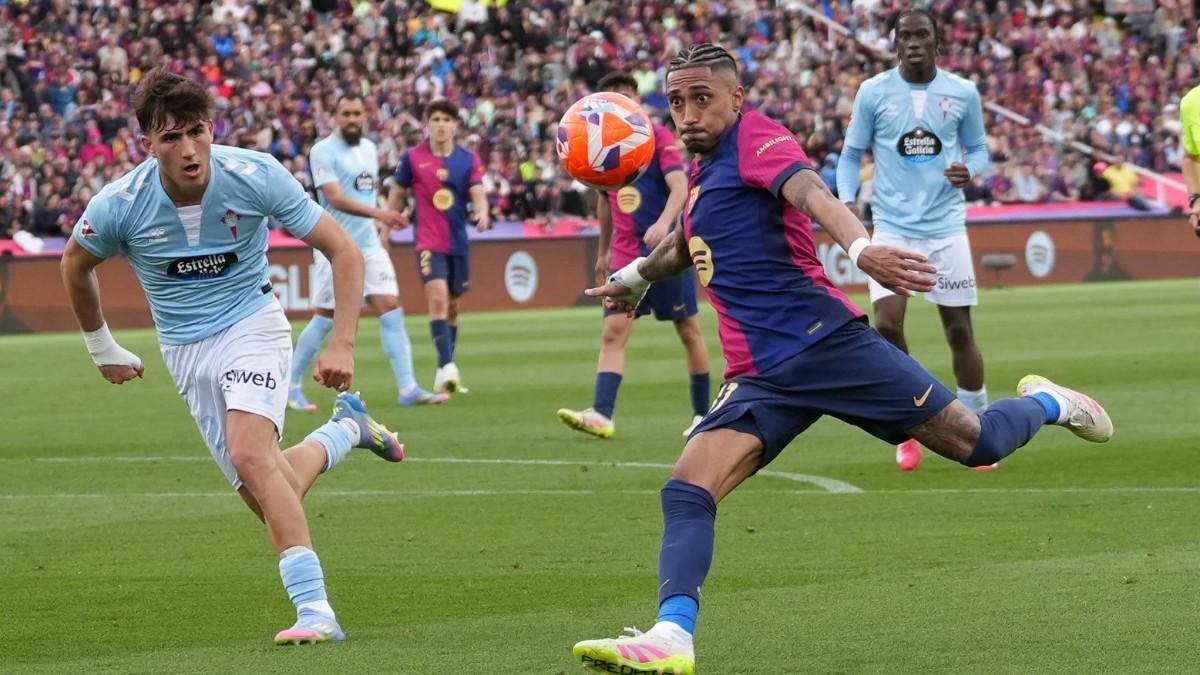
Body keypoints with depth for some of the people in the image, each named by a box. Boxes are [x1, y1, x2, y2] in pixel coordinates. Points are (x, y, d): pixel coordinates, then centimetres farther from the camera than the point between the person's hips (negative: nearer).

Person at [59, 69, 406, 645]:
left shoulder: (255, 176, -21)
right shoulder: (119, 206, -17)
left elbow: (343, 252, -12)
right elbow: (75, 265, 7)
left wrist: (343, 344, -20)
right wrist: (101, 348, 17)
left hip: (251, 324, -3)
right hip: (186, 351, 3)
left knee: (251, 455, -29)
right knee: (270, 498, -1)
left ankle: (315, 609, -31)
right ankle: (346, 428, 31)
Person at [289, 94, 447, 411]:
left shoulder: (369, 148, 12)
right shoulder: (323, 151, -11)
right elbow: (336, 198, -21)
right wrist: (379, 213, -32)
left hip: (369, 245, 6)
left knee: (391, 309, -4)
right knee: (325, 319, -1)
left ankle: (408, 388, -7)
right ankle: (292, 387, 13)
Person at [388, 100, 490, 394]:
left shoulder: (469, 159, 3)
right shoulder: (413, 158, -1)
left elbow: (478, 194, -5)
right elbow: (397, 193, 10)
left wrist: (482, 213, -26)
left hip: (459, 242, 3)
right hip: (429, 242, -3)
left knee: (452, 306, 11)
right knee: (438, 298, -21)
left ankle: (445, 374, 22)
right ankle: (447, 367, -28)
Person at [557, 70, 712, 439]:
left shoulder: (658, 136, -7)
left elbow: (679, 185, -20)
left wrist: (664, 222, -38)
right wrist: (603, 251, 25)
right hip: (626, 255, 5)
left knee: (688, 330, 4)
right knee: (613, 332, -10)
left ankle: (702, 415, 15)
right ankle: (601, 415, -19)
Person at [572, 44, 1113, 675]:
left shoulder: (757, 139, -6)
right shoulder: (702, 173, 19)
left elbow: (812, 193, -28)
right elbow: (683, 247, 43)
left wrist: (859, 247, -48)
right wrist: (633, 276, 61)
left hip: (825, 341, -7)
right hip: (758, 379, 7)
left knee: (978, 443, -2)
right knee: (686, 492, -16)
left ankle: (1045, 403, 31)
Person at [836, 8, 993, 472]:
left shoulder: (962, 93, 0)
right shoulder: (873, 93, -2)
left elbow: (978, 148, 10)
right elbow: (852, 154, 5)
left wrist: (969, 171, -13)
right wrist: (846, 202, -11)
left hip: (946, 226, 1)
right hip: (891, 226, -1)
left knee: (959, 329, 3)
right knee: (887, 325, -13)